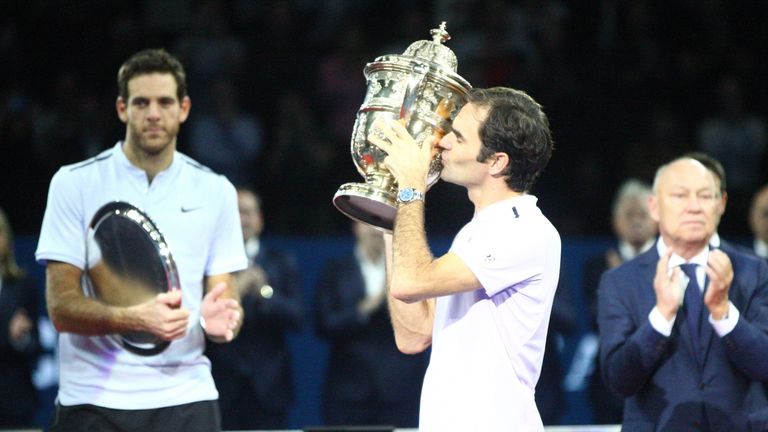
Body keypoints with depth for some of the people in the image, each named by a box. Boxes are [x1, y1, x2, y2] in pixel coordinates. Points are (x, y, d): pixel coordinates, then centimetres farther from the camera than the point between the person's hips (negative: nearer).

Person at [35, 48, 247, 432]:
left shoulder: (215, 191, 8)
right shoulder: (74, 184, 1)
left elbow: (223, 297, 9)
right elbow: (61, 308, -6)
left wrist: (219, 320, -16)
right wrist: (135, 319, -23)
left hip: (185, 400, 1)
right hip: (93, 399, -1)